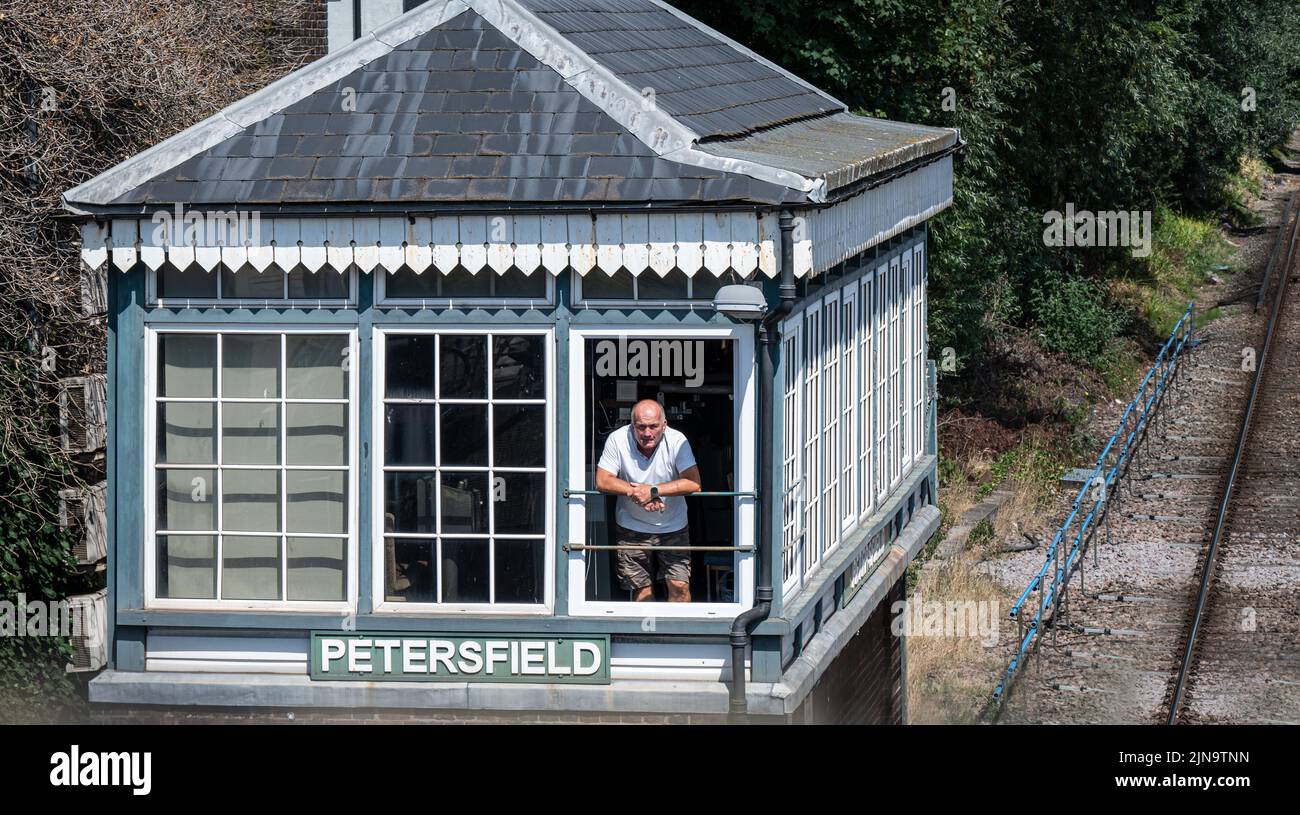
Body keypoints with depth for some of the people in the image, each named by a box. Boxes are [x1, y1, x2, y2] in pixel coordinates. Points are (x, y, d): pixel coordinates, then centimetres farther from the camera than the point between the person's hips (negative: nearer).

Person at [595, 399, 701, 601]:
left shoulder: (677, 441, -16)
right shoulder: (618, 440, -14)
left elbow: (694, 483, -25)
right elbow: (602, 481, -16)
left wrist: (653, 491, -31)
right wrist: (636, 493, -28)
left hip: (672, 527, 0)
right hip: (632, 527, 0)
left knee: (680, 587, -7)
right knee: (642, 589, 6)